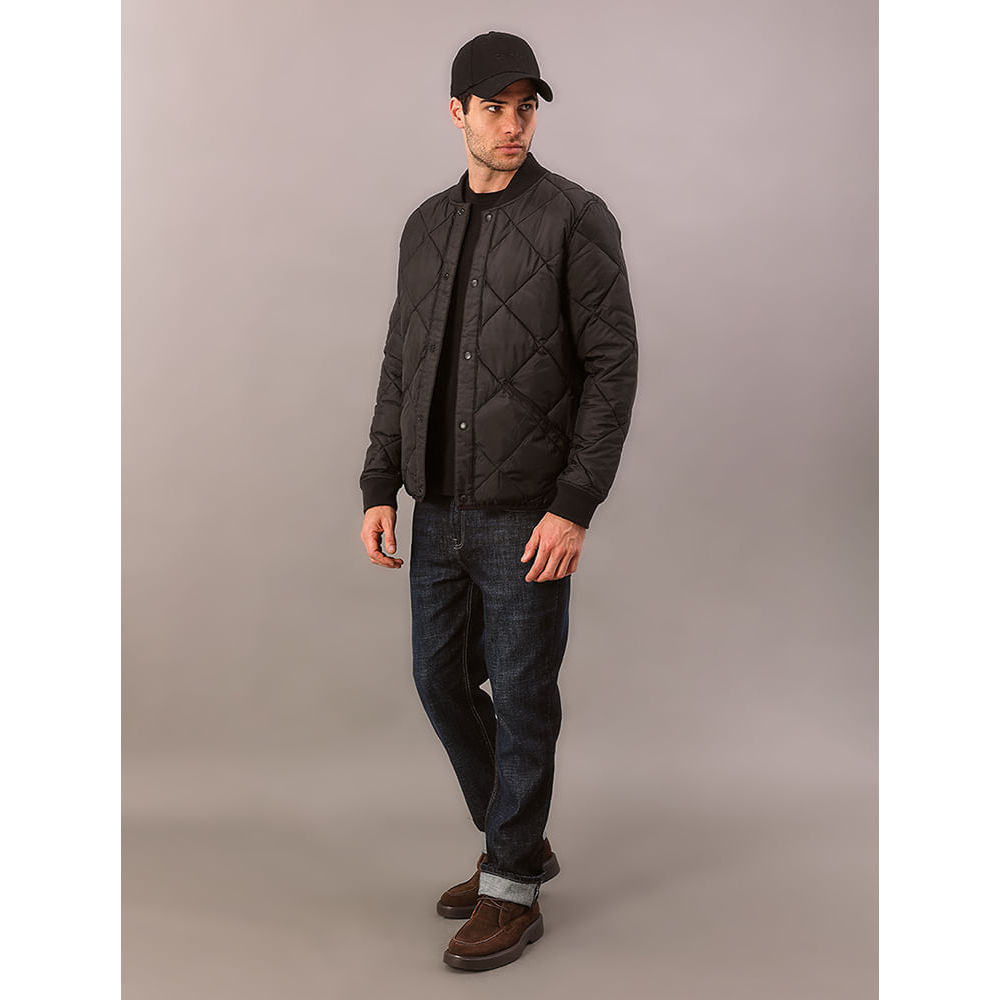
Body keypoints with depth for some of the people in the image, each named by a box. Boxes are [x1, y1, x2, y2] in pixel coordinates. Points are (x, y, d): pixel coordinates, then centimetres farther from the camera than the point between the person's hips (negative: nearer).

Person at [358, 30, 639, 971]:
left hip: (528, 517, -6)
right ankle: (519, 844, 35)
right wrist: (379, 488, 7)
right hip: (438, 513, 7)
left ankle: (512, 890, 21)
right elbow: (400, 367, 14)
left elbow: (612, 367, -11)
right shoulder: (426, 225, 12)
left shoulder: (575, 219, -6)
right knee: (441, 680, 14)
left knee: (521, 698, 3)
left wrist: (574, 507, -17)